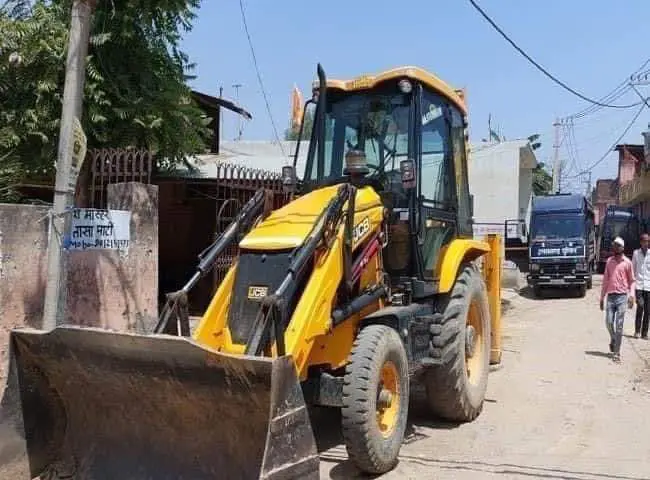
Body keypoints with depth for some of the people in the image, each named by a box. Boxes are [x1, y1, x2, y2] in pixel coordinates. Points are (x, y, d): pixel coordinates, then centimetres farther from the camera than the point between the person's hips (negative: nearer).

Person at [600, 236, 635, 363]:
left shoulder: (627, 262, 2)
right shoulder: (609, 261, 11)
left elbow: (631, 280, 4)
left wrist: (631, 295, -12)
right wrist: (602, 298, 12)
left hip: (622, 296, -3)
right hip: (610, 296, 3)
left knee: (619, 325, -3)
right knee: (609, 322, -1)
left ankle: (616, 352, 0)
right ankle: (613, 340, 29)